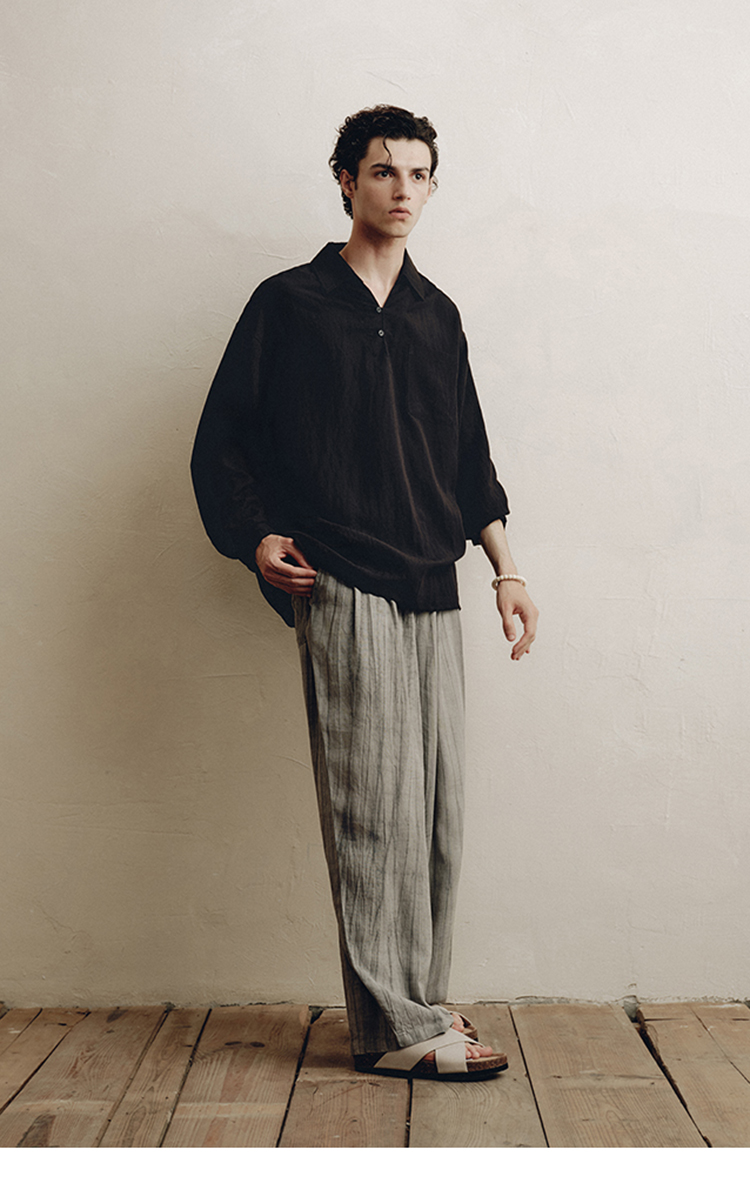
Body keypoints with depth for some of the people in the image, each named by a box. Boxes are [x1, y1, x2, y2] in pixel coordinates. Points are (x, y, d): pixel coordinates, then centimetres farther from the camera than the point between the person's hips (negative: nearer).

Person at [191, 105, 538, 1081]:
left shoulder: (435, 314, 18)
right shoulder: (290, 304, 4)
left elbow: (469, 457, 21)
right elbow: (222, 440, 7)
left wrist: (505, 568, 15)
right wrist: (257, 536, -5)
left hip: (432, 591, 6)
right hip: (345, 589, -5)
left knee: (436, 805, 5)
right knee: (374, 806, -7)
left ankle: (415, 1005, 17)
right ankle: (396, 1028, 3)